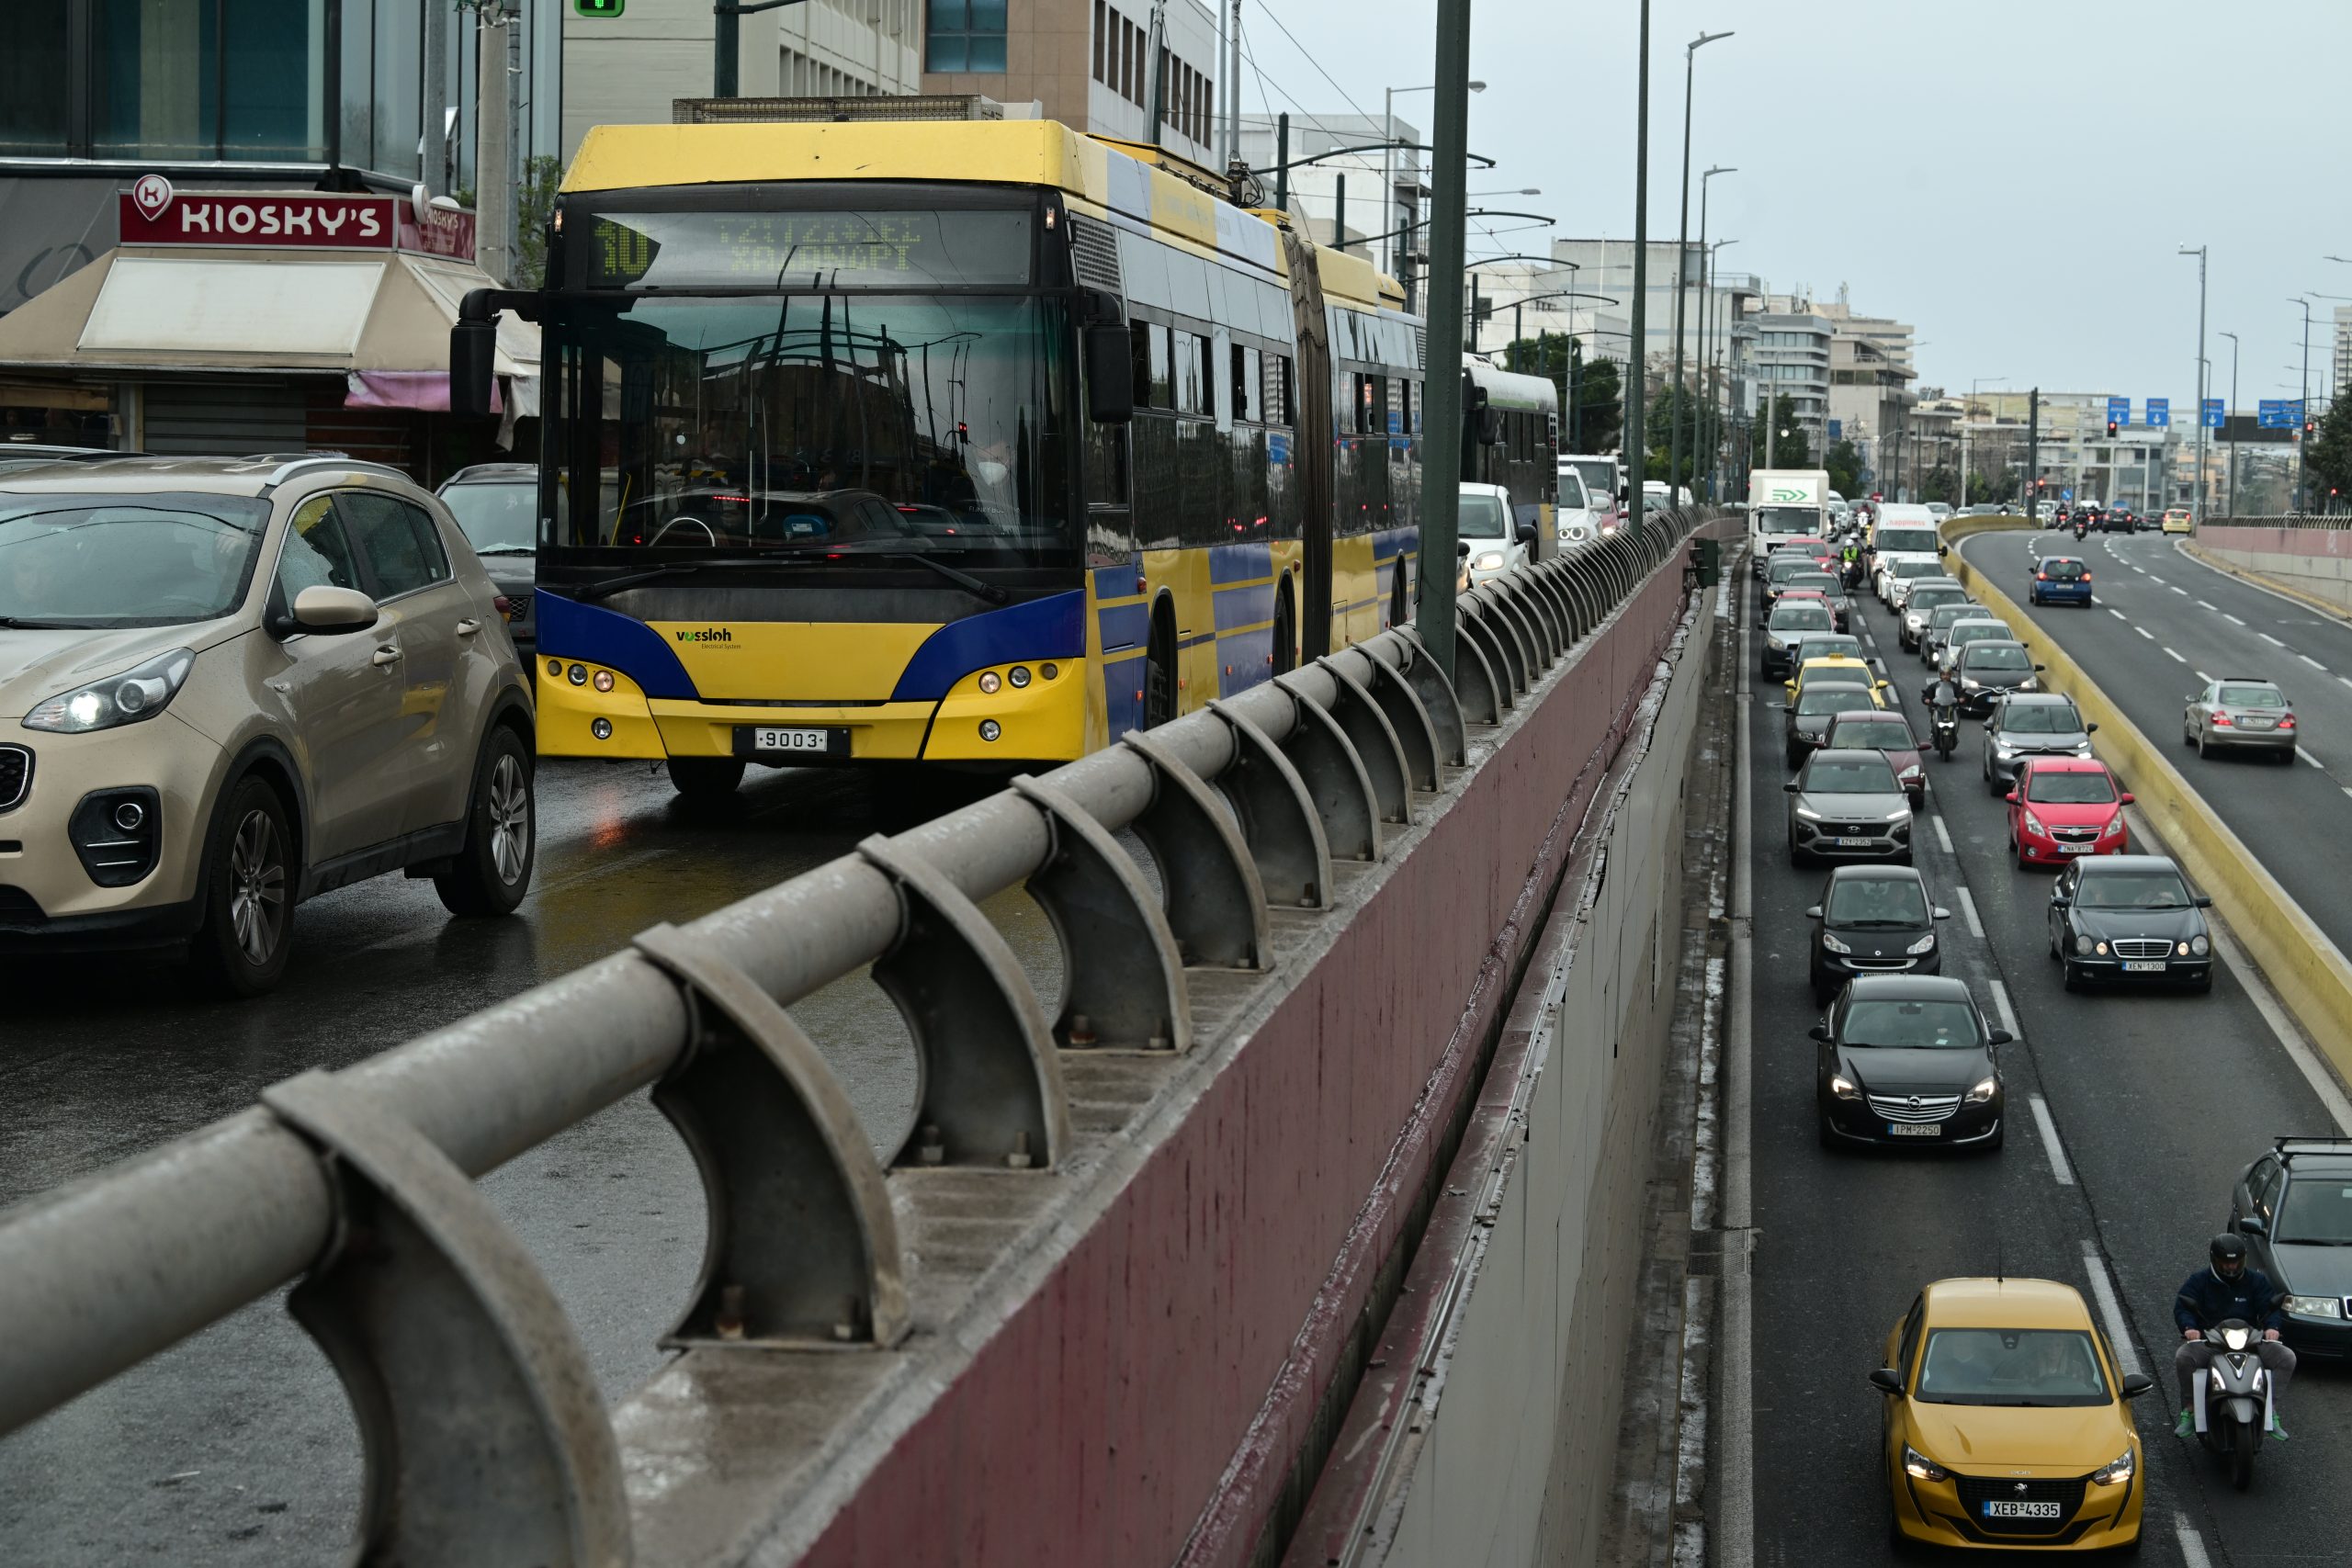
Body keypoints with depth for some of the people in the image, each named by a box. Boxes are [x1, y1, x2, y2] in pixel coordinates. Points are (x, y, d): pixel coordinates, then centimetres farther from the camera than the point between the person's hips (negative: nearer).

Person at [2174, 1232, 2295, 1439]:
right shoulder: (2199, 1281, 7)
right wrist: (2189, 1327, -25)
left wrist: (2272, 1327, -17)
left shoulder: (2256, 1280, 12)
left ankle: (2271, 1412, -11)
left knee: (2287, 1358, -18)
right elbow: (2182, 1307, -3)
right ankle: (2189, 1411, -20)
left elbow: (2271, 1307, 6)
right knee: (2183, 1357, -32)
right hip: (2208, 1341, -2)